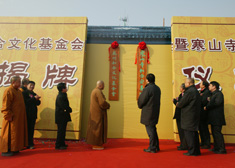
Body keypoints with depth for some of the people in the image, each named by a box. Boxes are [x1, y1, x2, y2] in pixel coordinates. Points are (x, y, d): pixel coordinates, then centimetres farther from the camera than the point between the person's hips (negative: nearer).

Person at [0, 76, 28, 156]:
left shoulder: (18, 91, 14)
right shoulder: (8, 91, -13)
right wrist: (8, 116, -20)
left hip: (19, 117, 9)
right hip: (12, 118, -9)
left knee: (17, 133, 12)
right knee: (9, 134, -2)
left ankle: (13, 149, 22)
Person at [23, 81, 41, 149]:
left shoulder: (34, 94, 17)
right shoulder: (24, 93, -1)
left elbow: (38, 103, 12)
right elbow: (25, 101, -15)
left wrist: (37, 99, -8)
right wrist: (34, 98, -16)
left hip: (33, 114, 5)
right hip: (27, 113, -5)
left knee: (31, 129, 7)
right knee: (27, 129, -2)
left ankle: (30, 143, 14)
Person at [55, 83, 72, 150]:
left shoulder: (63, 95, 11)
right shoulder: (60, 97, -20)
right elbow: (64, 107, -24)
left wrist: (69, 109, -1)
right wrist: (70, 110, -9)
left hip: (63, 117, 10)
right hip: (61, 117, -10)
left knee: (62, 131, 17)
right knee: (61, 131, -2)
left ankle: (62, 144, 28)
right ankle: (58, 145, 7)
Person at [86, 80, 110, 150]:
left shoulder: (94, 91, 14)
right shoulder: (98, 91, -17)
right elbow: (102, 102, -25)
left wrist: (106, 105, 10)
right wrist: (108, 105, -6)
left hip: (94, 112, 10)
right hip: (98, 113, -10)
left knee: (94, 127, 13)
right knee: (97, 128, -3)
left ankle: (94, 143, 21)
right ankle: (96, 145, 4)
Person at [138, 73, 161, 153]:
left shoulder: (147, 89, -18)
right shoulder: (157, 88, 8)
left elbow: (141, 101, -14)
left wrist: (140, 106, 8)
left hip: (148, 113, -8)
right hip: (155, 112, 8)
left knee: (150, 130, 2)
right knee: (153, 129, 20)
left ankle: (152, 148, 14)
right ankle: (156, 147, 29)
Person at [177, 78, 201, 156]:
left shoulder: (189, 91, -18)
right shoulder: (196, 91, 14)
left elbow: (181, 103, -17)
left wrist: (177, 104, 5)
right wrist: (179, 104, 12)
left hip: (189, 117, -10)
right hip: (195, 115, 10)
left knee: (189, 133, -1)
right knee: (194, 133, 15)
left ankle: (192, 151, 5)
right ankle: (196, 151, 24)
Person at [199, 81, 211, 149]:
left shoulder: (207, 92, -13)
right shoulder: (201, 92, 16)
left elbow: (204, 102, -21)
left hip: (203, 113, -9)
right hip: (200, 113, 9)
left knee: (204, 129, -2)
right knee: (201, 128, 15)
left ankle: (207, 144, 7)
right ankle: (203, 143, 26)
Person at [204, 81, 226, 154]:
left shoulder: (219, 93, -10)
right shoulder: (213, 94, 19)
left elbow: (217, 102, -23)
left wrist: (207, 107, -15)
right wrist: (207, 107, -1)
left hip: (217, 118, -10)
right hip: (213, 118, 10)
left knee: (217, 132, -7)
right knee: (214, 132, 14)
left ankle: (222, 149, 0)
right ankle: (216, 147, 23)